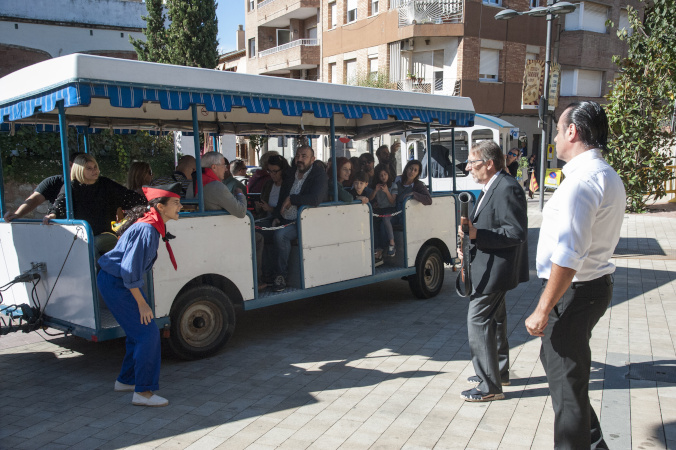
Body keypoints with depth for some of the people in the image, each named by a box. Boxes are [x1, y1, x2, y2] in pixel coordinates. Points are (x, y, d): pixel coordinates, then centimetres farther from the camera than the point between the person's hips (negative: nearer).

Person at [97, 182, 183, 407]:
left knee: (138, 332, 17)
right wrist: (142, 303, -20)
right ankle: (143, 392, -3)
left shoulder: (151, 224, 5)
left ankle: (126, 380, 32)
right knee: (148, 333, -10)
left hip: (122, 282, 10)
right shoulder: (147, 230, -26)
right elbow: (130, 269, -27)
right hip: (115, 284, -10)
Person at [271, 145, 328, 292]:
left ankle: (281, 275, -14)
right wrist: (277, 216, 7)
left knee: (280, 234, -31)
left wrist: (292, 199, -18)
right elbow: (282, 197, 22)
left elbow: (316, 199, -26)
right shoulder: (290, 174, 14)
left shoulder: (319, 175, -9)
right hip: (285, 220, 7)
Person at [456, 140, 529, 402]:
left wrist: (476, 234, -29)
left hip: (494, 270, -11)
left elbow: (516, 233, -25)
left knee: (478, 321, -8)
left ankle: (490, 386, 2)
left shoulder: (507, 189, -20)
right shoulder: (490, 188, 13)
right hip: (489, 268, 11)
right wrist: (469, 244, 6)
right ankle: (499, 372, 37)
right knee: (494, 319, 20)